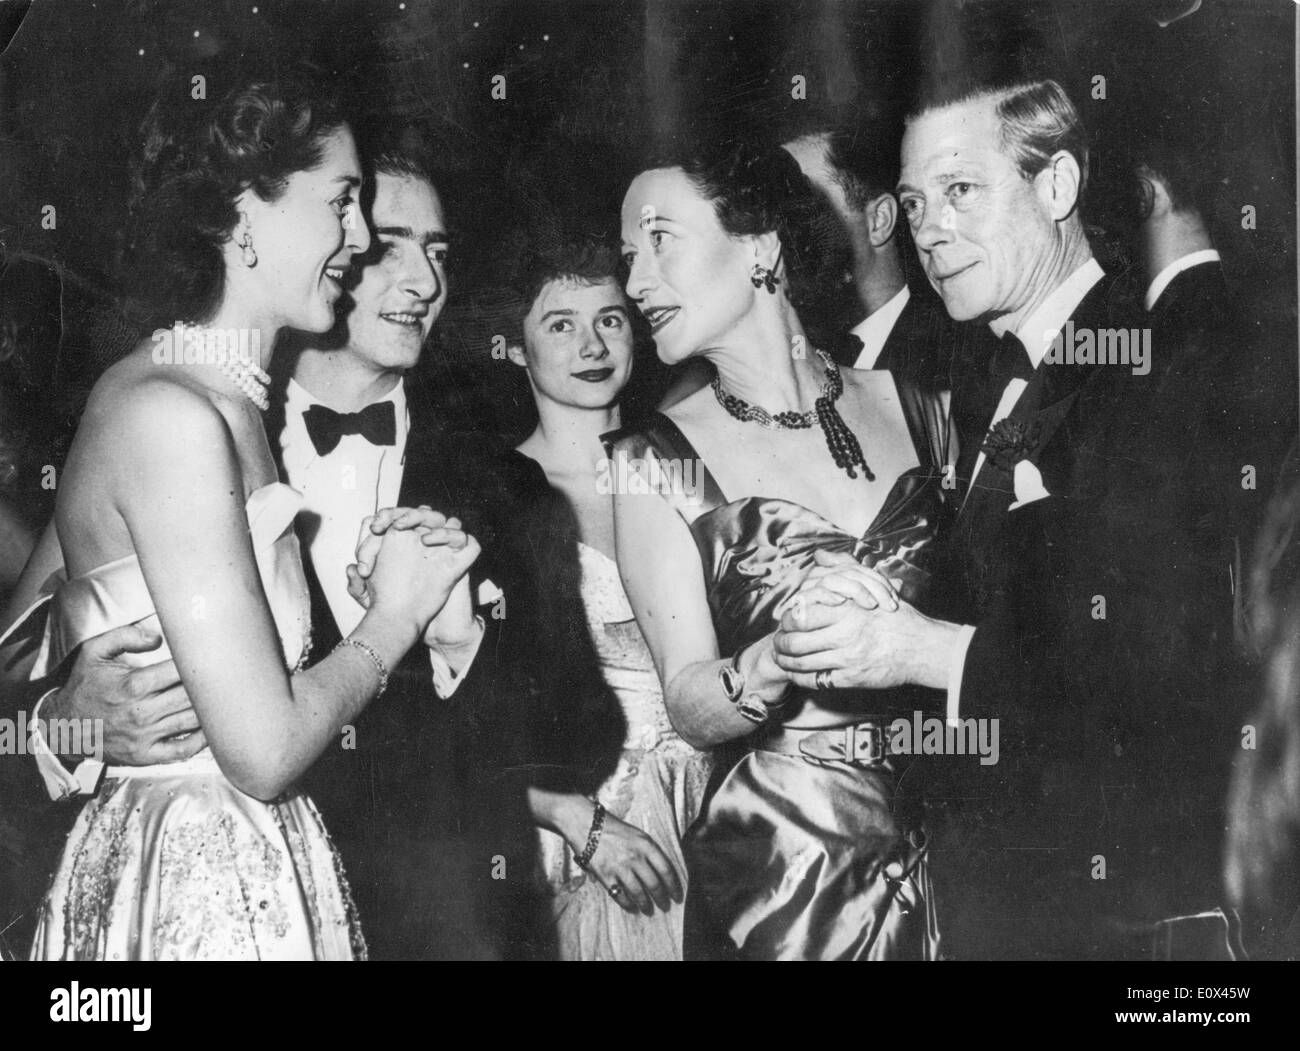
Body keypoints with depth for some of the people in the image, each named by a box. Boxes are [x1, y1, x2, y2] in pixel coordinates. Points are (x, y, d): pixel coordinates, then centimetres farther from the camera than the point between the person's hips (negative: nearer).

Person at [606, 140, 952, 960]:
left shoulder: (910, 407, 1)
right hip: (776, 866, -2)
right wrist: (779, 657, -27)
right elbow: (692, 709, -10)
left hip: (941, 845, 2)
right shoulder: (657, 462, -6)